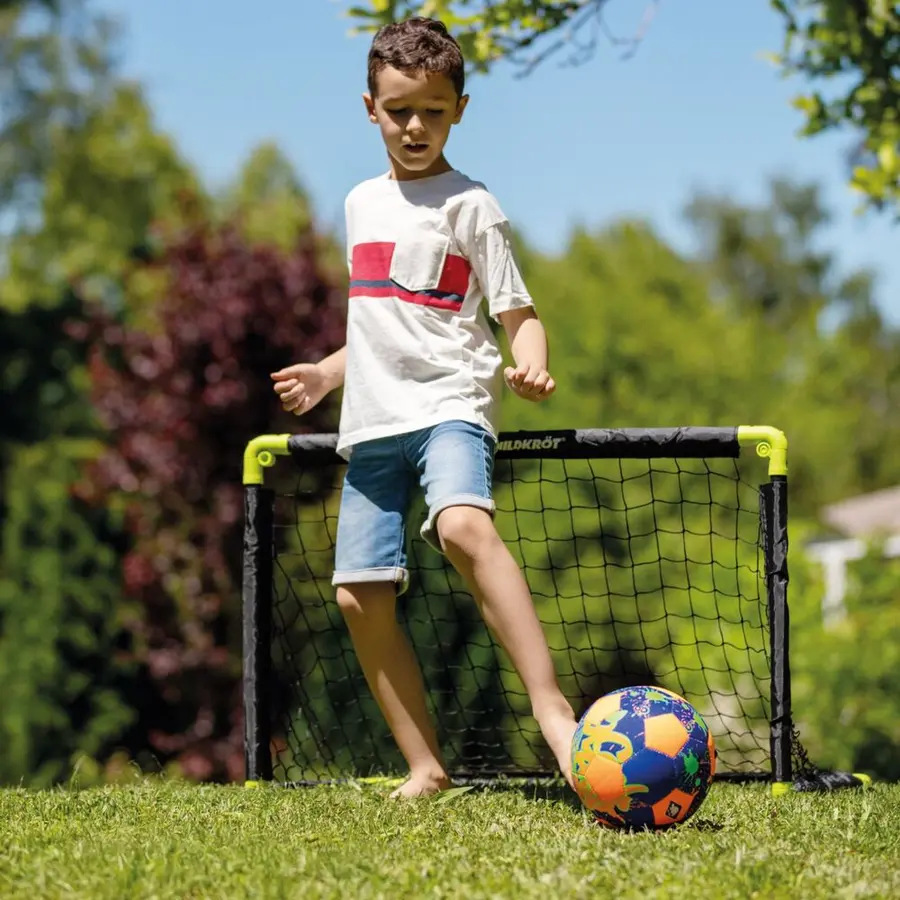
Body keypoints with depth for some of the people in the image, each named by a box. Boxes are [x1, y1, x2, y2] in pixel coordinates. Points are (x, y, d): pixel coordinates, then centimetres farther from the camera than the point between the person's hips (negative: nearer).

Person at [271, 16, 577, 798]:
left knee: (464, 526, -35)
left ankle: (552, 707, -41)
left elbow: (518, 313, -2)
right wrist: (329, 373, 20)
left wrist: (531, 366, -22)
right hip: (372, 423, 6)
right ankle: (426, 769, 4)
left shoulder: (469, 205, 2)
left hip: (450, 405, -6)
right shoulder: (361, 204, 20)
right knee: (360, 594, -4)